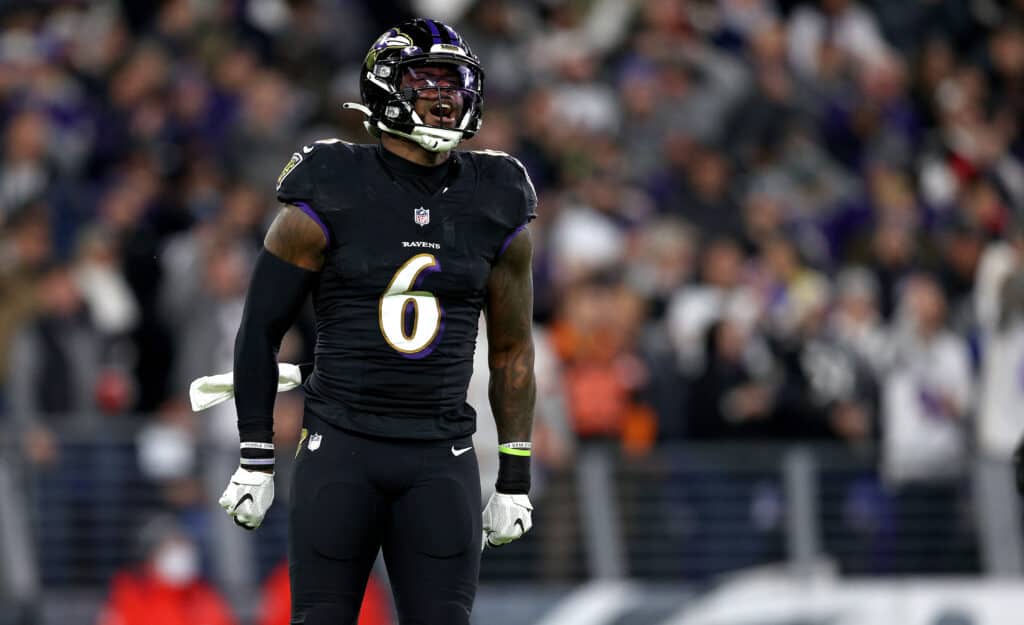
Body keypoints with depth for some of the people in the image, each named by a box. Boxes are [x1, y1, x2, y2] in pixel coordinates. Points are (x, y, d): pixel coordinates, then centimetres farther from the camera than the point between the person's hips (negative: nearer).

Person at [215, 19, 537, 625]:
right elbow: (261, 329, 2)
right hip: (340, 449, -2)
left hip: (441, 456, 2)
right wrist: (256, 459, 0)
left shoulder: (493, 207, 6)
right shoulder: (329, 200, -5)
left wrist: (516, 477, 10)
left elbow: (513, 348, 13)